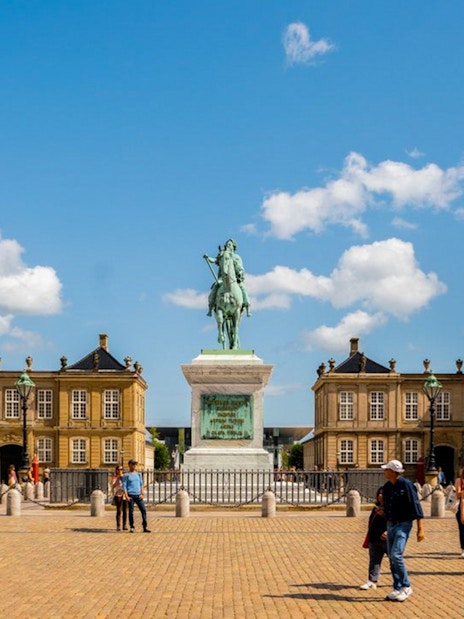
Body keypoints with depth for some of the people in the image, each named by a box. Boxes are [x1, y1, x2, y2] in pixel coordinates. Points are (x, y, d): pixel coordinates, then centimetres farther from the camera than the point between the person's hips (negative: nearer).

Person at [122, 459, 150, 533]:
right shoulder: (126, 475, 2)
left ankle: (145, 527, -2)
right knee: (131, 511, 0)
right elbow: (124, 486, -2)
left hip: (138, 495, 3)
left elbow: (141, 484, 15)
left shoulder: (138, 474, 15)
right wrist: (126, 496, -11)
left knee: (143, 510, -5)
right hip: (131, 495, -3)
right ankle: (132, 527, 10)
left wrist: (142, 494, 2)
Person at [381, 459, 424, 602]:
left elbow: (416, 506, -14)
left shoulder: (406, 485, -14)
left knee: (396, 555, -18)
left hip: (403, 525, -8)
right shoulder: (387, 487, 9)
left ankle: (406, 587, -5)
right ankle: (398, 588, 15)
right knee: (391, 558, 7)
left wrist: (420, 529, -16)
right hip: (390, 524, 8)